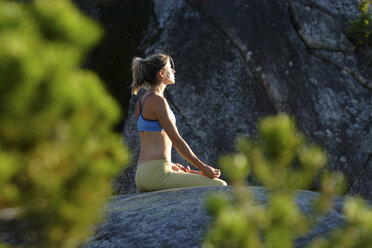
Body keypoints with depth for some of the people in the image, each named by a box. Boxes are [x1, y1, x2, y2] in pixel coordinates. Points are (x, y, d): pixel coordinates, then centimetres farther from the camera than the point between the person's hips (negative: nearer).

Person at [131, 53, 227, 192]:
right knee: (220, 186, -10)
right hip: (157, 174, -10)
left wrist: (170, 164, 20)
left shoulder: (142, 101, 18)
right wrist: (203, 168, -8)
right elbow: (176, 139, -12)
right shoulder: (157, 100, -10)